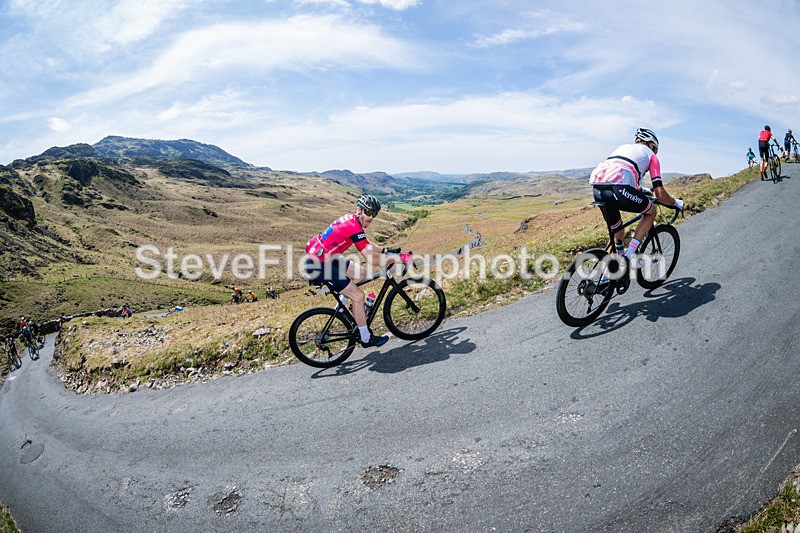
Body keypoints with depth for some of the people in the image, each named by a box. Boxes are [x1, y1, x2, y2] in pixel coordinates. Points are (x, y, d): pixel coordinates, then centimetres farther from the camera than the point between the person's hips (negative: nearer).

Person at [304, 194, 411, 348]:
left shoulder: (350, 218, 7)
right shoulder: (354, 227, -22)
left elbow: (366, 244, 22)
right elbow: (372, 259, -25)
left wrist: (386, 251, 13)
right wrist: (399, 258, -18)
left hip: (326, 257, 10)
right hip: (318, 265, -10)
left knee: (361, 274, 14)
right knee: (358, 295, -6)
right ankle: (366, 339, 8)